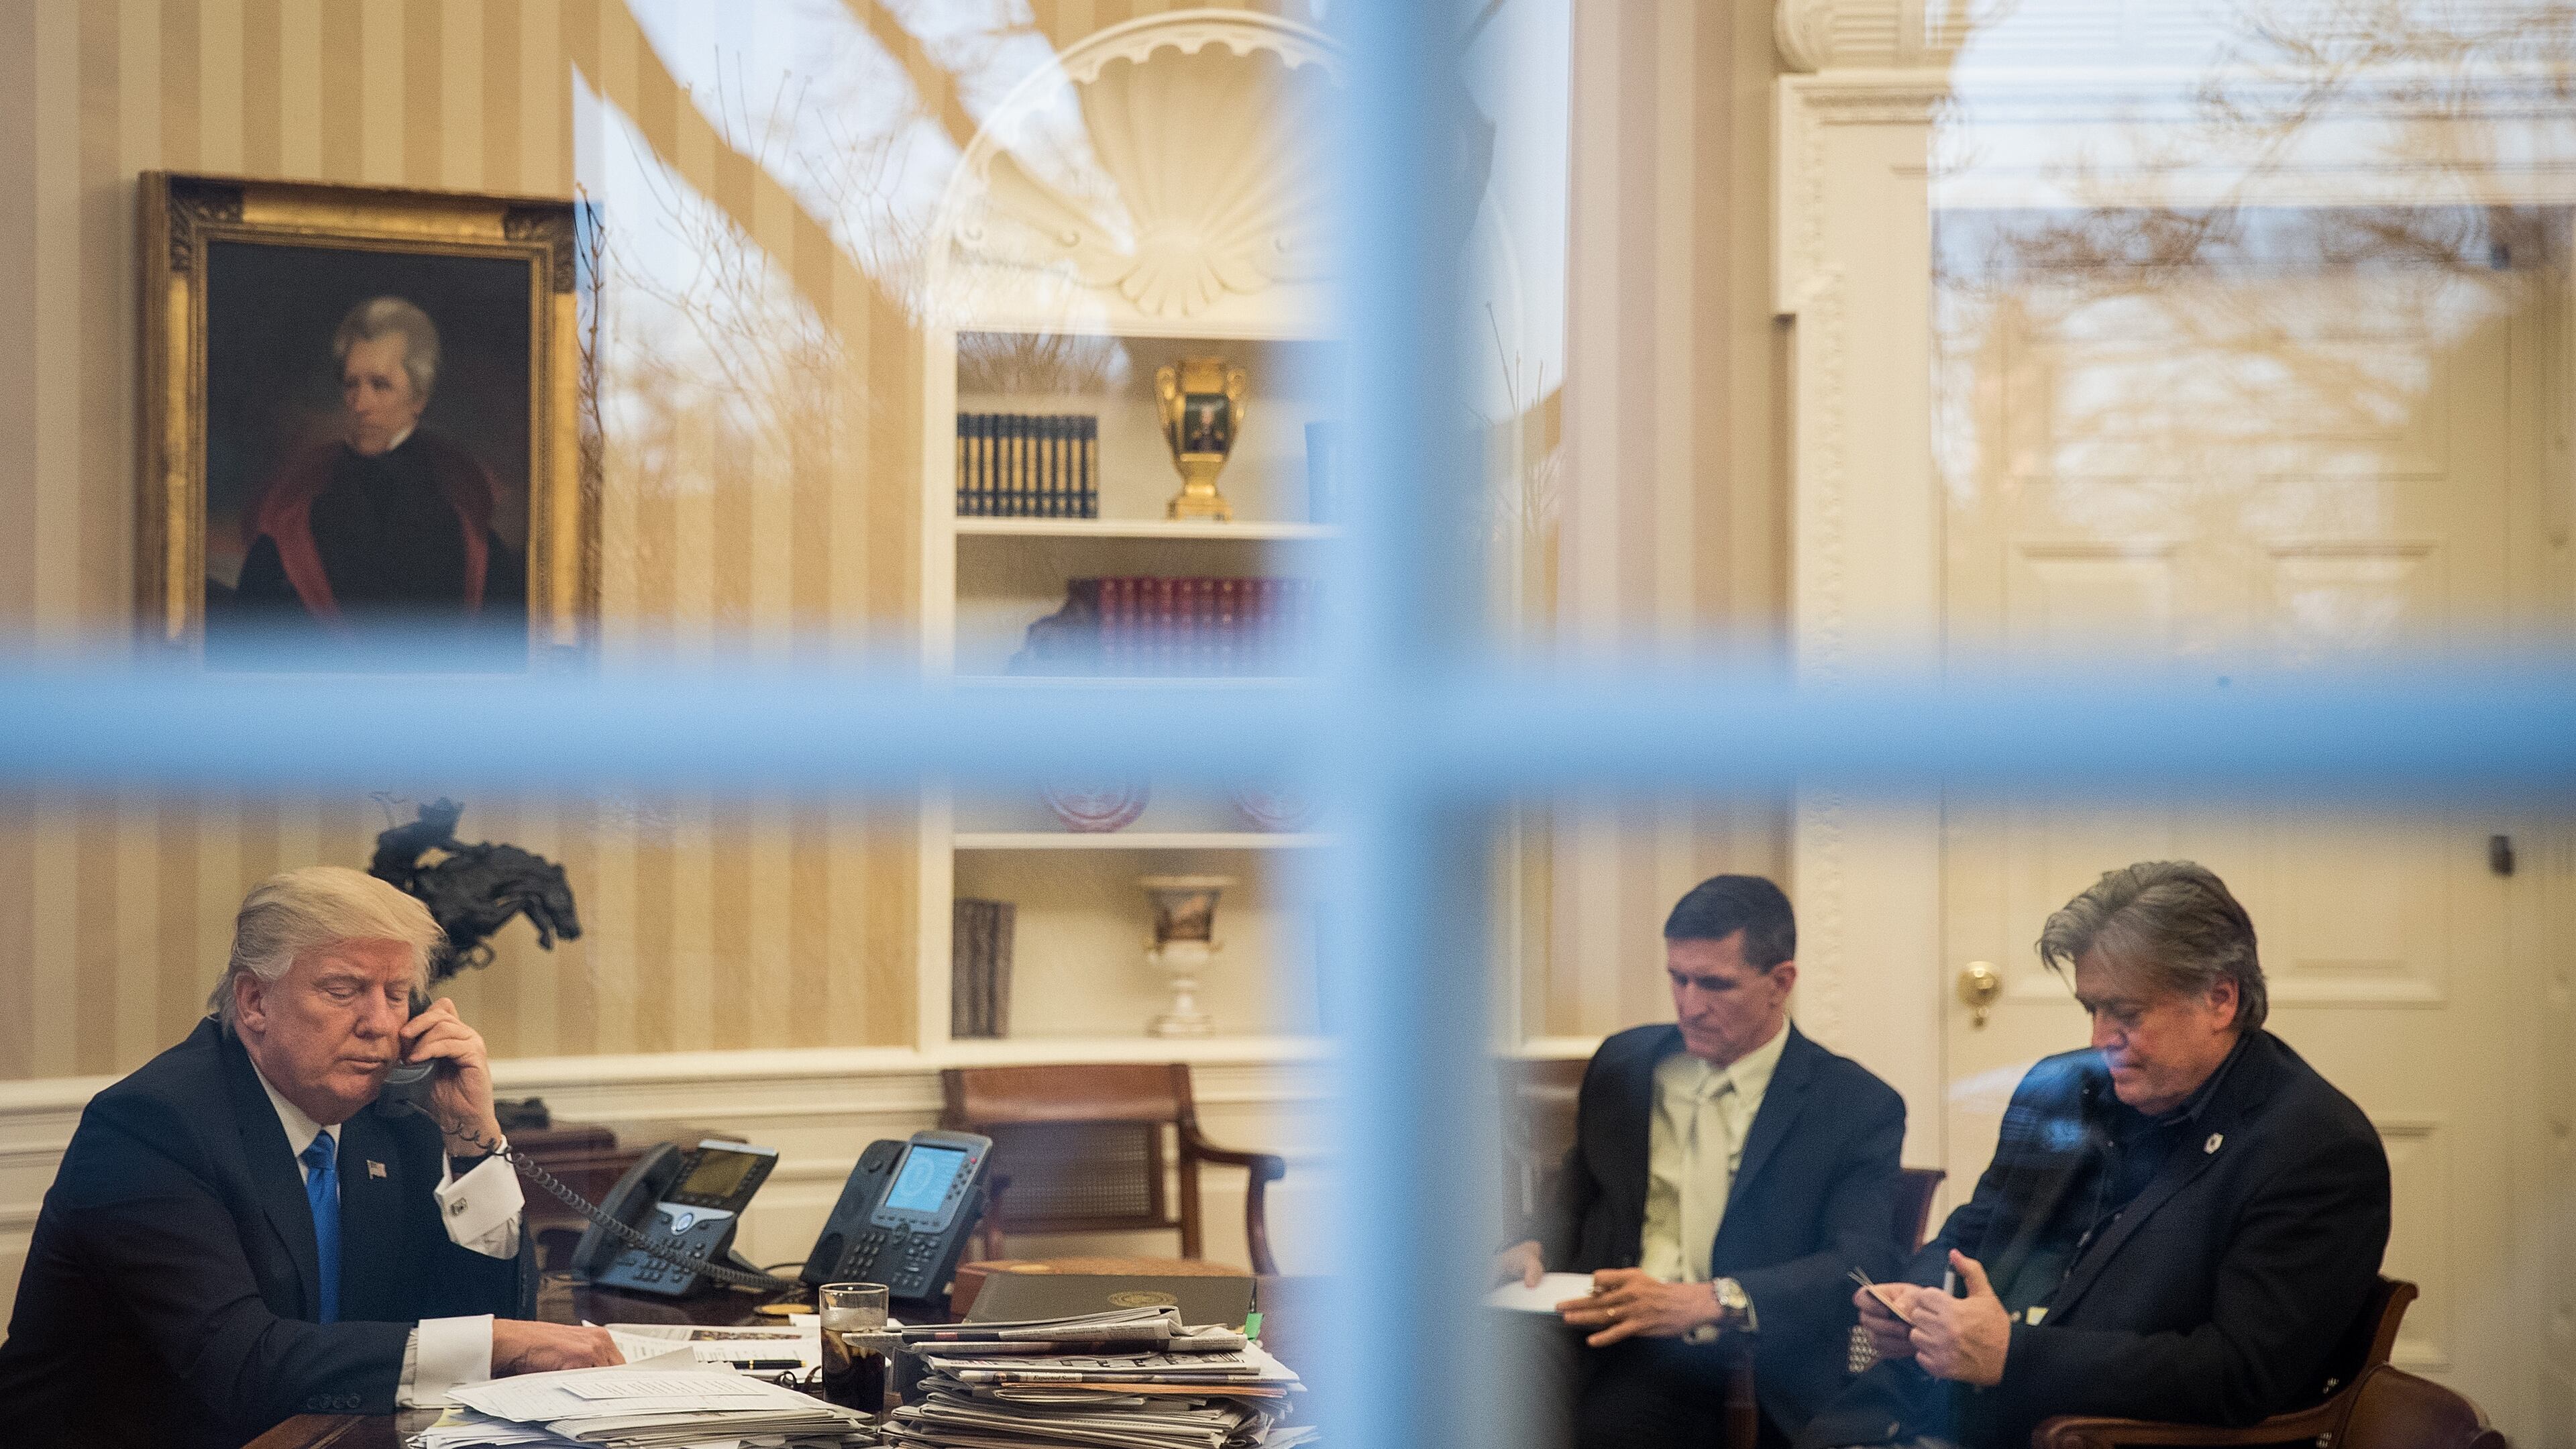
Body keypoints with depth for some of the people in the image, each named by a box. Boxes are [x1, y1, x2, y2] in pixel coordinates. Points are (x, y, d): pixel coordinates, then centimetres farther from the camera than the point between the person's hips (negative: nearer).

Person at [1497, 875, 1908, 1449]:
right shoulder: (1625, 1063, 19)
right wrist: (1535, 1247, 1)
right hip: (1601, 1335, 4)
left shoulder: (1859, 1108, 3)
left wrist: (1709, 1302, -26)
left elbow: (1863, 1267, -10)